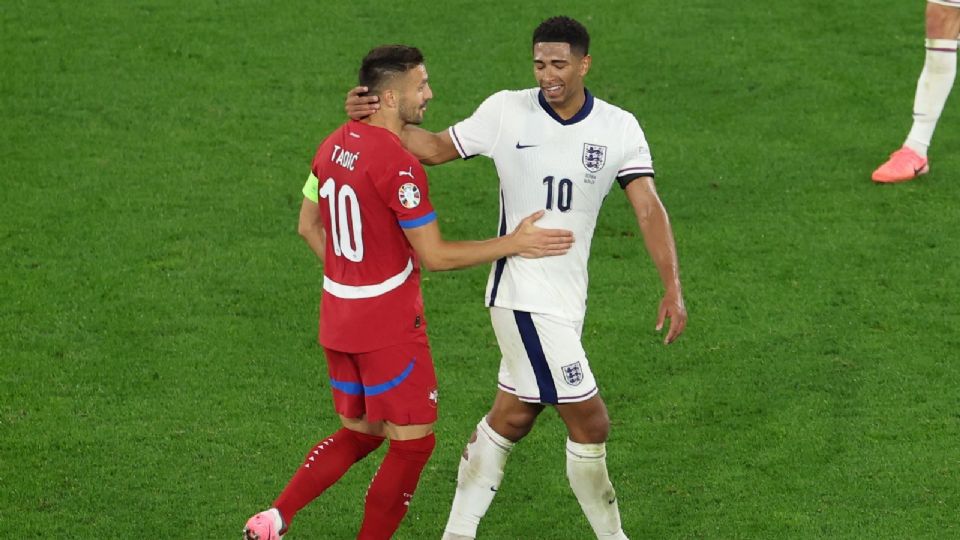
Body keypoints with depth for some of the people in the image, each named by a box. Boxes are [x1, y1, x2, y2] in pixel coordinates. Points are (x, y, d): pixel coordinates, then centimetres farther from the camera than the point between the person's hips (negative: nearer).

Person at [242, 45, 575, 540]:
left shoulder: (334, 145, 3)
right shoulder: (397, 164, -22)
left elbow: (308, 226, 15)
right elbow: (435, 255, -18)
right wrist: (514, 244, -12)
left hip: (338, 317, 8)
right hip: (389, 327, -8)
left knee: (359, 433, 20)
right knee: (413, 442, 6)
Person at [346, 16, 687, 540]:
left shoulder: (618, 128, -2)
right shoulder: (507, 111, -7)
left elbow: (648, 208, -7)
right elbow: (436, 148, 5)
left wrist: (672, 288, -17)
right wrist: (376, 118, -9)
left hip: (566, 299, 4)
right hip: (524, 295, -4)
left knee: (511, 417, 14)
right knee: (589, 422, -5)